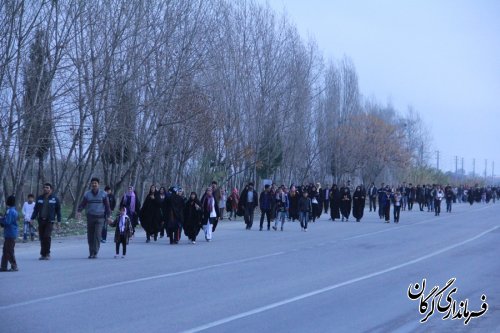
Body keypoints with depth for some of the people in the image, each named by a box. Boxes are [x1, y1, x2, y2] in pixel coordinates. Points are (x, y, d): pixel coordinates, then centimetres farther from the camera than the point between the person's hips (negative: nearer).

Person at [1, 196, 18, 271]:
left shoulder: (10, 211, -18)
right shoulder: (14, 210, 13)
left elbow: (7, 222, -21)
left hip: (10, 234, -10)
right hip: (8, 234, 10)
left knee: (9, 251, -4)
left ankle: (14, 266, 0)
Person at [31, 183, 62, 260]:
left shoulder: (54, 199, 3)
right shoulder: (39, 198, 10)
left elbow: (58, 210, 5)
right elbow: (36, 209, 12)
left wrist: (58, 221, 1)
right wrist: (32, 218, 4)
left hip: (49, 221, -3)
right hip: (41, 221, 3)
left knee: (47, 236, -14)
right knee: (41, 238, 3)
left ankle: (47, 254, -3)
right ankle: (43, 254, 11)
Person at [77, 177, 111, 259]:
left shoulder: (103, 194, 4)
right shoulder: (87, 194, 7)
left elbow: (107, 206, 8)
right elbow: (82, 204, 5)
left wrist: (108, 216, 4)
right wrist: (79, 211, -13)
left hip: (100, 218, -2)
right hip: (90, 217, 2)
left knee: (97, 235, -13)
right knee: (90, 236, 4)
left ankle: (95, 253, -12)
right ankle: (91, 253, 15)